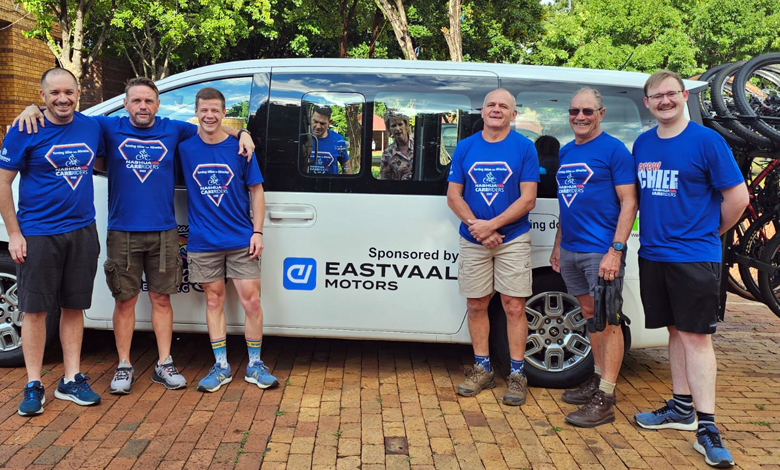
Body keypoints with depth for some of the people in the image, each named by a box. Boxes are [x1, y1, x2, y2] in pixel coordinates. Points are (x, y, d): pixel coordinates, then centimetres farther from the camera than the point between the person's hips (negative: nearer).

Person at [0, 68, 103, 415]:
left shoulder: (92, 127, 4)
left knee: (74, 307, 10)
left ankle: (71, 380, 20)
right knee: (35, 309, 3)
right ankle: (34, 386, 14)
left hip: (82, 231, 3)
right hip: (37, 233, -3)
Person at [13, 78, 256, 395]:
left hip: (163, 232, 1)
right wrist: (34, 109, -9)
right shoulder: (109, 128, 4)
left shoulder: (173, 130, 7)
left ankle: (164, 365, 17)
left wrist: (240, 134, 3)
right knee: (125, 301, 5)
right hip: (123, 232, -1)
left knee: (161, 298, 7)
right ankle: (124, 367, 17)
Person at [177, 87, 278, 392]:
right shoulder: (184, 148, 2)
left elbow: (256, 191, 4)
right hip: (203, 242, 1)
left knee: (251, 301, -1)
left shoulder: (239, 148, 1)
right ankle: (221, 366, 19)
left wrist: (257, 232, -3)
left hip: (241, 241, -1)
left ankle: (255, 365, 13)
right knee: (214, 301, 8)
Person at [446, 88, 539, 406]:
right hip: (472, 241, 3)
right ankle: (482, 369, 22)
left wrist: (492, 225, -16)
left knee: (514, 307, -1)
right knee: (476, 306, 8)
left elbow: (528, 199, -7)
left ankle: (517, 374, 10)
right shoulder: (465, 147, 7)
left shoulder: (524, 148, -1)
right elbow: (453, 195, 4)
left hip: (513, 240, -3)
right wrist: (476, 226, -11)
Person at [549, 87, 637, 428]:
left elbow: (629, 203, -11)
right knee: (590, 315, 15)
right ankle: (599, 379, 28)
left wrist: (616, 250, -19)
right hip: (570, 250, 7)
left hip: (601, 252, -7)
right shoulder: (565, 152, 14)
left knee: (607, 321, -2)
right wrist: (558, 245, 18)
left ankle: (604, 399, 2)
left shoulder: (614, 150, -7)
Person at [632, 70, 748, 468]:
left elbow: (738, 196, -6)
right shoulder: (642, 144, 9)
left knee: (696, 335, -5)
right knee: (676, 331, 14)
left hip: (694, 256, -5)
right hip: (652, 254, 5)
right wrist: (653, 234, 9)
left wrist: (710, 232, 3)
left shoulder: (706, 141, -7)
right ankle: (682, 408, 25)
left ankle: (706, 427, 1)